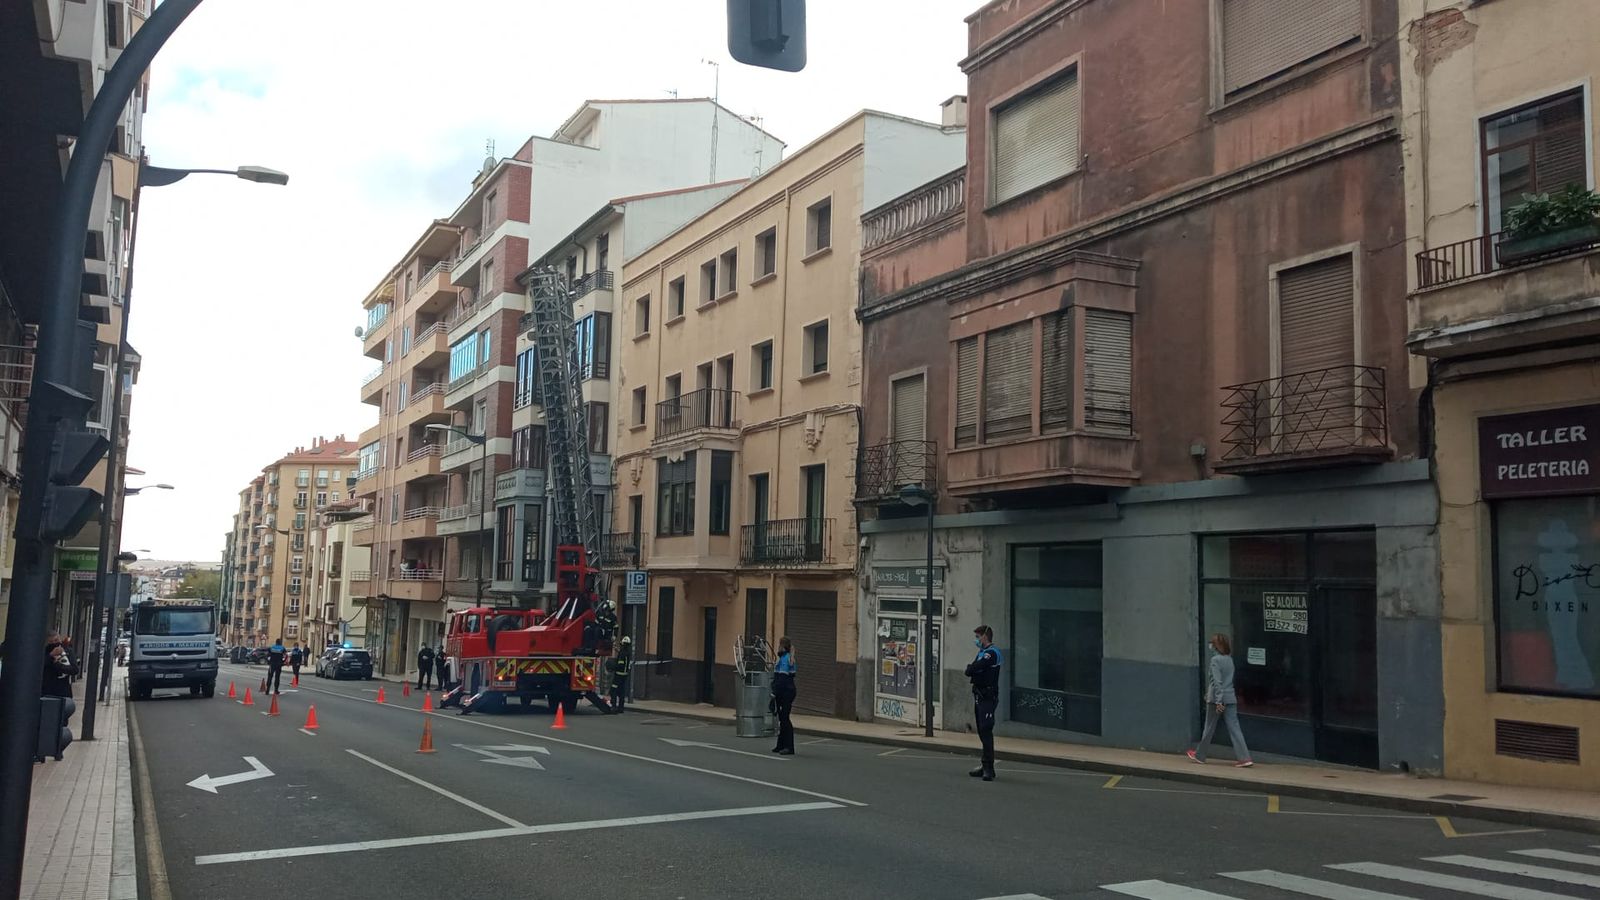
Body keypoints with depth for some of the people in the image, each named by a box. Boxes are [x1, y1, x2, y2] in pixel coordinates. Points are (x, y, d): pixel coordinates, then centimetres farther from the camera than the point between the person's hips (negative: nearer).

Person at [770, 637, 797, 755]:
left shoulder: (784, 658, -14)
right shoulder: (789, 658, 14)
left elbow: (782, 679, -20)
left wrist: (774, 693, -19)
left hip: (785, 692, -10)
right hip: (789, 691, 10)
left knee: (784, 719, -7)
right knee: (783, 718, 14)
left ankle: (789, 747, -6)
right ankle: (781, 745, 20)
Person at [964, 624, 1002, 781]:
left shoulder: (992, 652, -12)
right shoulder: (982, 652, 20)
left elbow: (972, 669, -20)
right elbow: (969, 671, 18)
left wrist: (971, 667, 1)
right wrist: (972, 668, -2)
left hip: (988, 697, -10)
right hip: (979, 696, 10)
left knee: (986, 731, -13)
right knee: (982, 732, 11)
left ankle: (988, 768, -13)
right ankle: (985, 765, 16)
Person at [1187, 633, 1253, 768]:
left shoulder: (1215, 659, -11)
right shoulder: (1229, 659, 11)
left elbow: (1217, 681, -18)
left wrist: (1218, 701, -20)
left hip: (1217, 698, -6)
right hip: (1231, 698, 6)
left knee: (1209, 728, 6)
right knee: (1234, 727, 1)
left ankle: (1199, 755, 20)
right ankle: (1244, 758, -8)